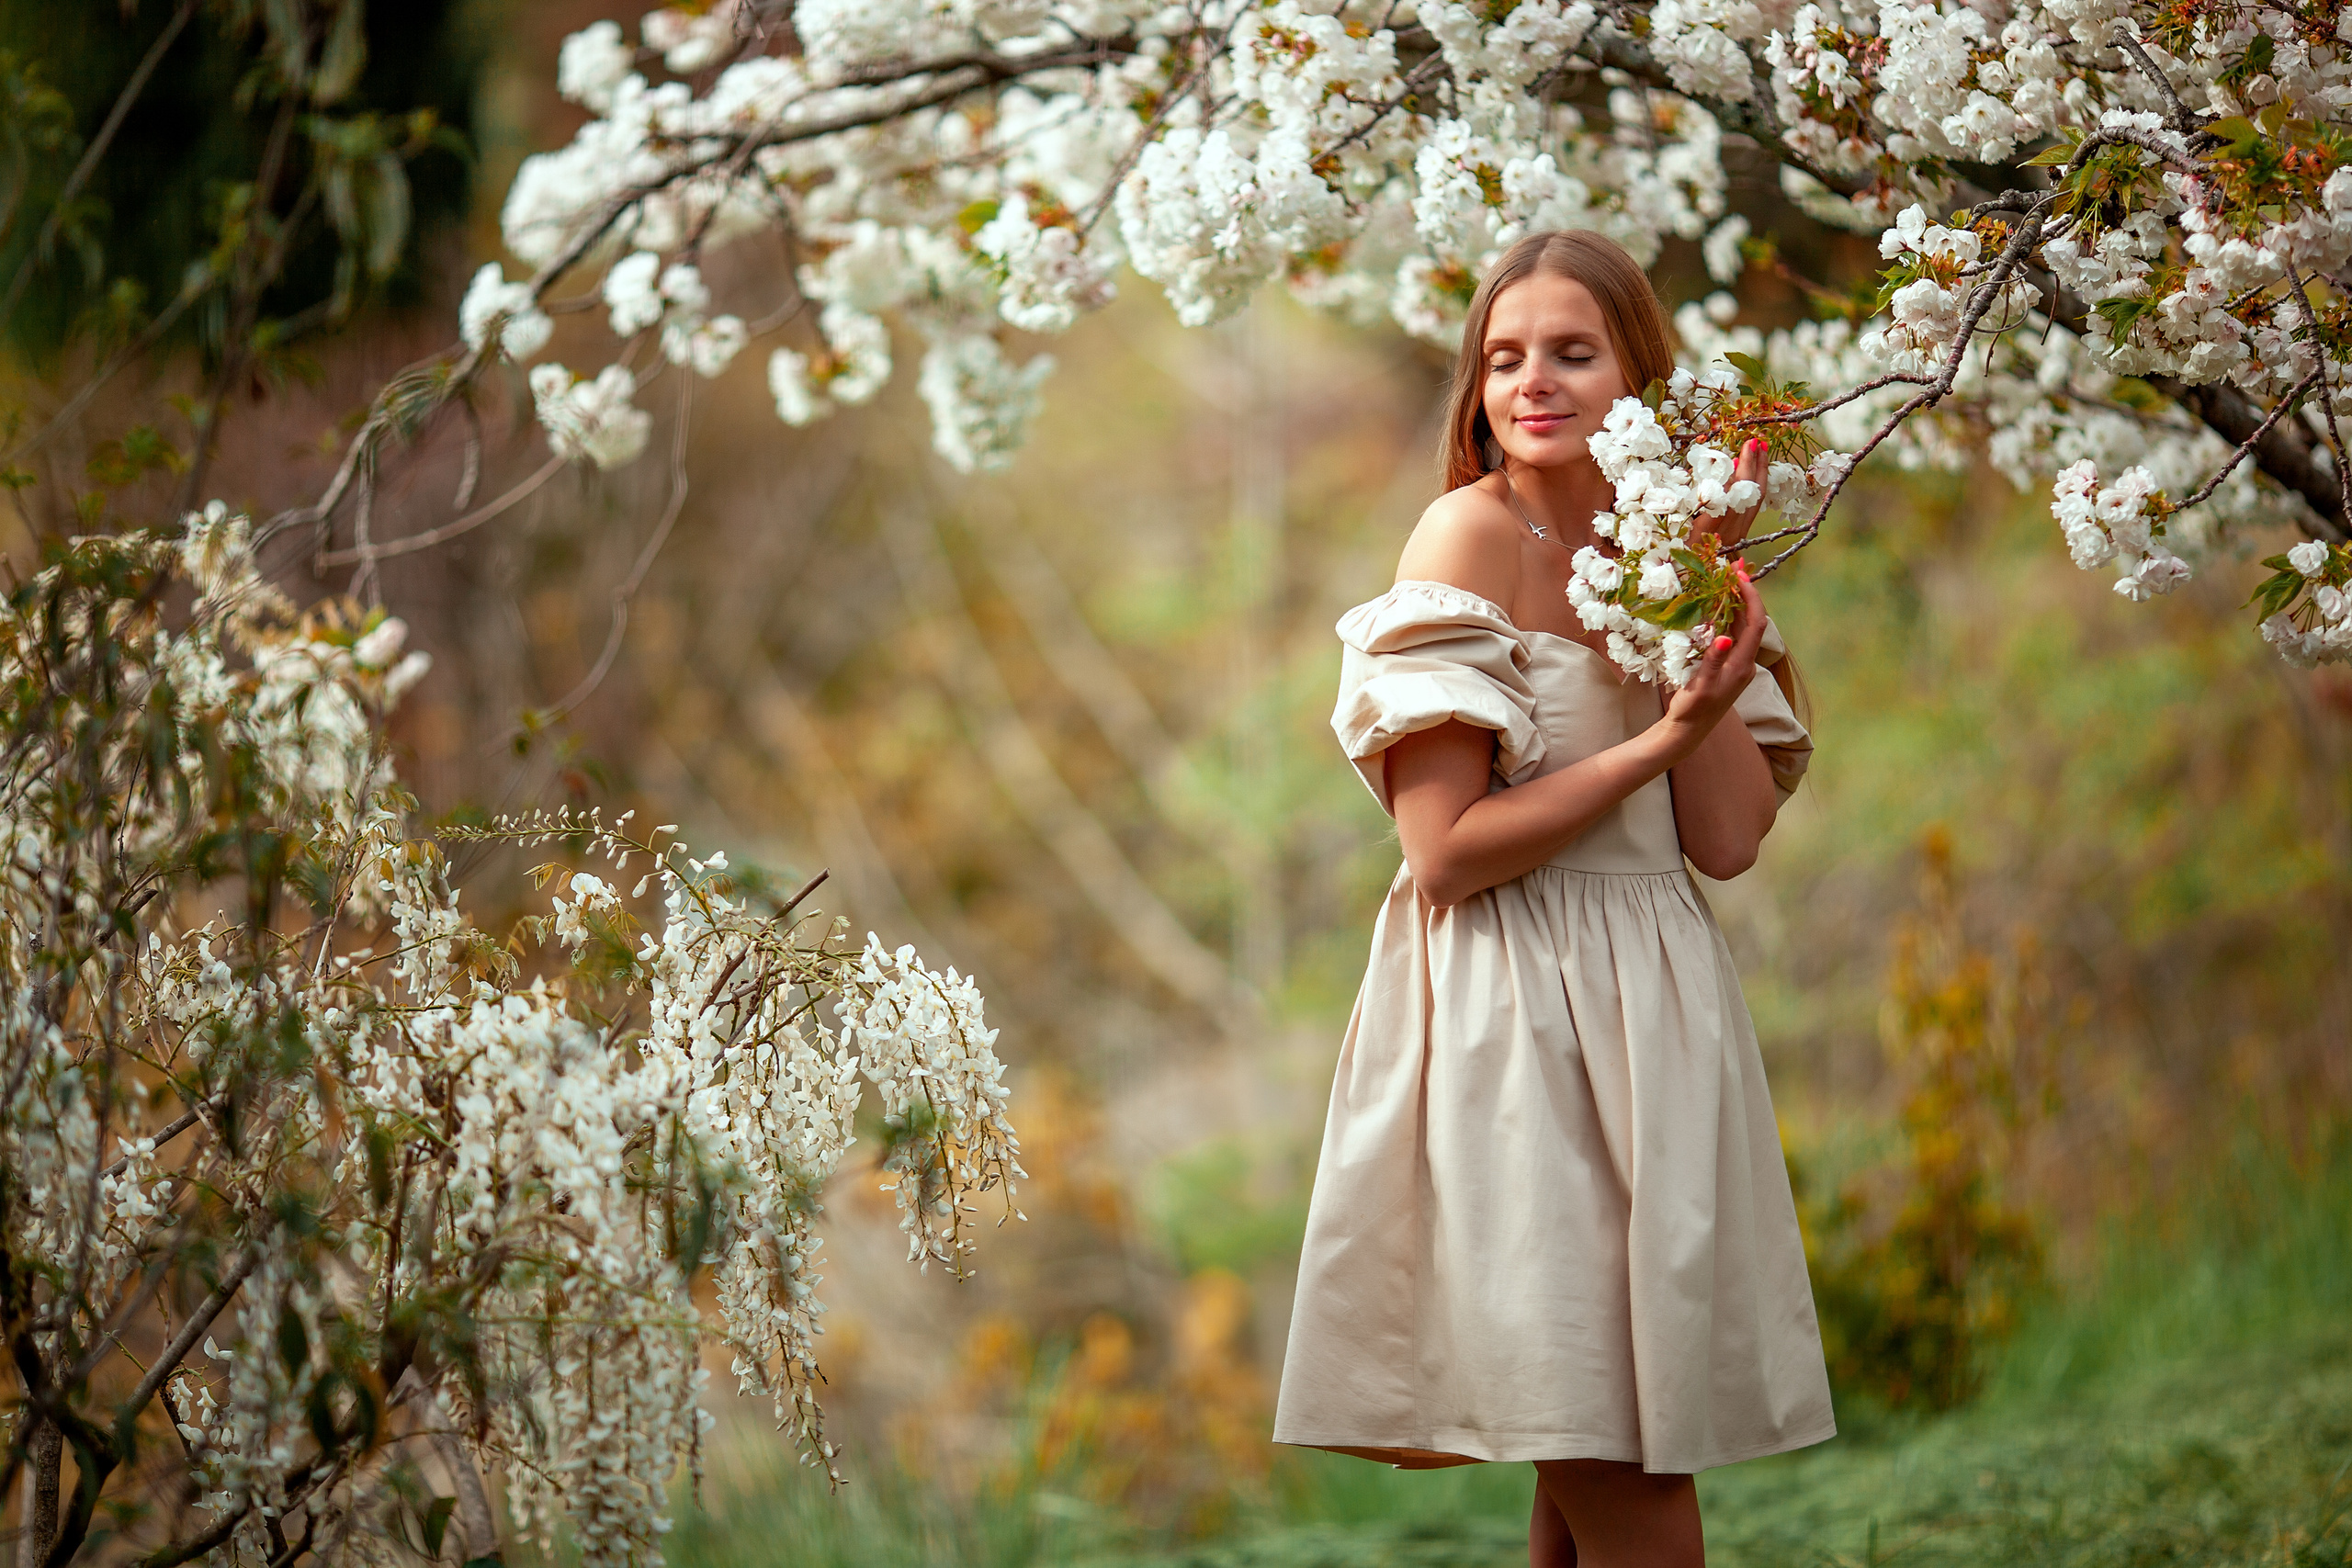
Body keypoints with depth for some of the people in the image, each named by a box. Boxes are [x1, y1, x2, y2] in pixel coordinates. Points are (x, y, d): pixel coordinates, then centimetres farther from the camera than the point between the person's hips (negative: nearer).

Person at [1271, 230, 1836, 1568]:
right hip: (1511, 1010, -6)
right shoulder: (1473, 535, -9)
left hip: (1654, 1005, 6)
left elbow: (1729, 840, 0)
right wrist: (1657, 743, -19)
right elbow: (1447, 852, -15)